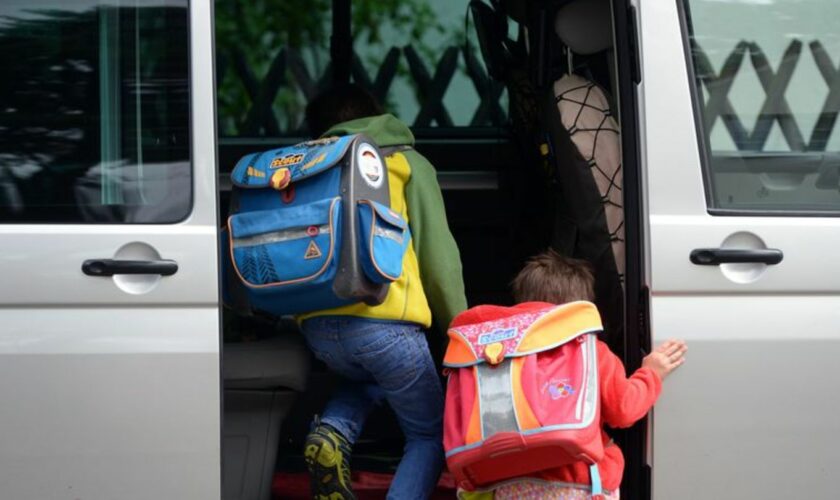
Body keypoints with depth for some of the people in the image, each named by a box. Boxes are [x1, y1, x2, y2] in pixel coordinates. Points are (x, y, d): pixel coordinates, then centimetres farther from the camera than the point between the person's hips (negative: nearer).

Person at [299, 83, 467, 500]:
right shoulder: (407, 164, 11)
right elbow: (438, 255, 4)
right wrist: (459, 328, 11)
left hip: (317, 326, 4)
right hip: (382, 320, -4)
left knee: (369, 376, 37)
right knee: (429, 435, 14)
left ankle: (331, 434, 6)